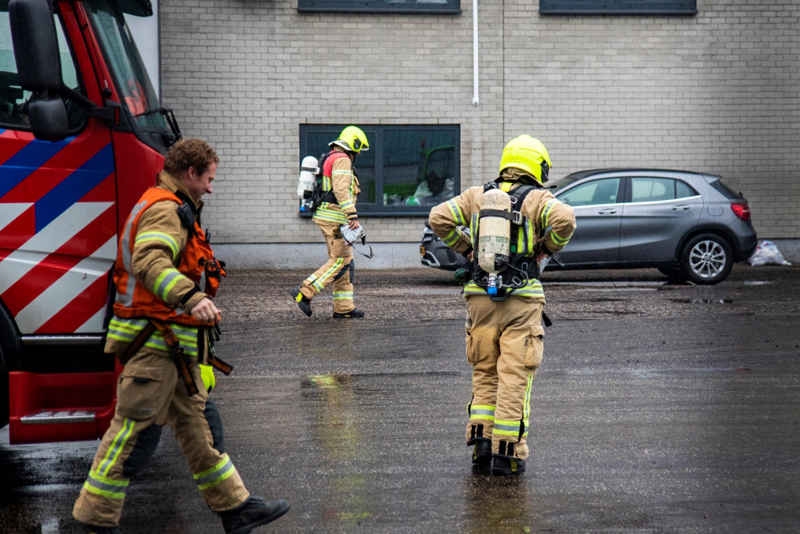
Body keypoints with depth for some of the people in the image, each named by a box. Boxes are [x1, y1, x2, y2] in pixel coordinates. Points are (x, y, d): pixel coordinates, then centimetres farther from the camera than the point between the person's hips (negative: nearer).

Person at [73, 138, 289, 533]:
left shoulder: (170, 210, 21)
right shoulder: (166, 210, -14)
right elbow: (149, 262, -33)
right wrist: (191, 297, -46)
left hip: (170, 347, 11)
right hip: (156, 341, -11)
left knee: (194, 423, 13)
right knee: (132, 427, -6)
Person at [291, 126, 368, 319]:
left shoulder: (330, 159, 22)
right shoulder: (342, 160, -10)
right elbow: (341, 189, -23)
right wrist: (352, 215, -29)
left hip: (327, 216, 11)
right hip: (334, 218, -11)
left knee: (344, 262, 10)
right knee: (341, 261, -11)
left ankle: (343, 308, 9)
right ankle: (304, 292, -13)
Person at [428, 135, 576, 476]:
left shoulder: (476, 195, 10)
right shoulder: (537, 199, 0)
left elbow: (439, 218, 1)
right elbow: (564, 219, -18)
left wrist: (465, 247, 12)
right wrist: (546, 249, -2)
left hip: (480, 297, 3)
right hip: (521, 300, -3)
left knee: (484, 373, 15)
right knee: (514, 377, 0)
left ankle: (481, 443, 9)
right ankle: (507, 453, -1)